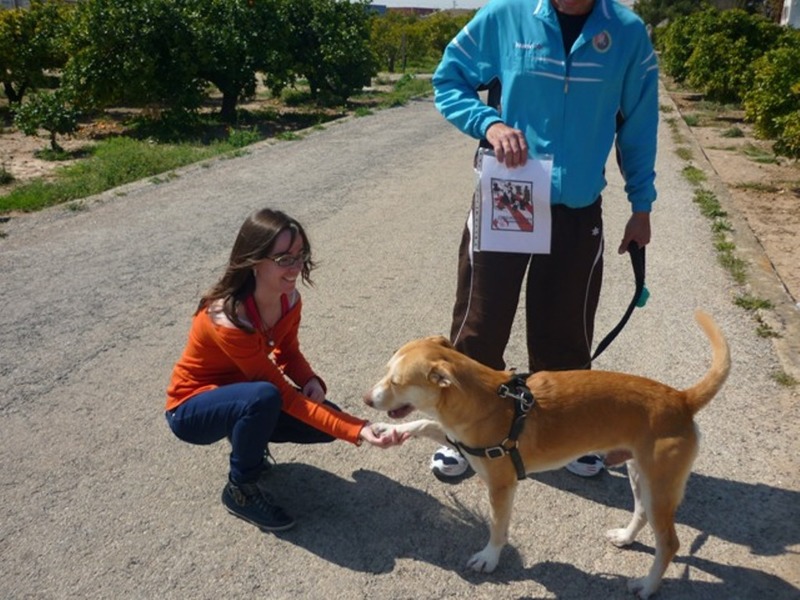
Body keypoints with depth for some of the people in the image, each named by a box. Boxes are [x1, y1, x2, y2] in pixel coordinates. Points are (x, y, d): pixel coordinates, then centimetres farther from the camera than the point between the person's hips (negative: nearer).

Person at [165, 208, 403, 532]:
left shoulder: (289, 300, -14)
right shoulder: (228, 320, -36)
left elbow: (287, 352, 4)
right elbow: (283, 394, -33)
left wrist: (311, 381, -20)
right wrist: (357, 431, -37)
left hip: (242, 395, 6)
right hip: (192, 408, -6)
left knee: (326, 418, -12)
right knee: (264, 397, -38)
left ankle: (247, 437, 11)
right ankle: (241, 489, -12)